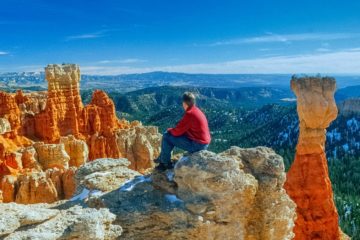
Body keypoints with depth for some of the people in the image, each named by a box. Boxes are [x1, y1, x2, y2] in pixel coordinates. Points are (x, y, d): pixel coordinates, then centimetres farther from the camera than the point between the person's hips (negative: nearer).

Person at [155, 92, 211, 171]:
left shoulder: (189, 114, -20)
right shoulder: (197, 111, 9)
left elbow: (177, 131, -16)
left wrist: (169, 130, 5)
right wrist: (173, 130, 12)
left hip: (197, 145, -10)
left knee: (167, 136, -2)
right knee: (171, 134, 20)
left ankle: (165, 164, 11)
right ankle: (162, 158, 29)